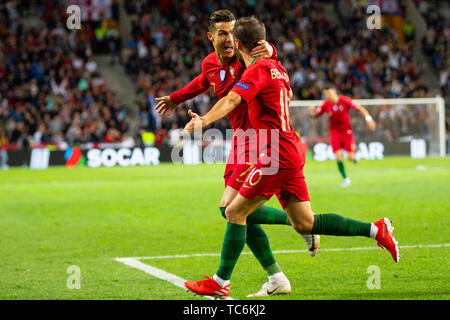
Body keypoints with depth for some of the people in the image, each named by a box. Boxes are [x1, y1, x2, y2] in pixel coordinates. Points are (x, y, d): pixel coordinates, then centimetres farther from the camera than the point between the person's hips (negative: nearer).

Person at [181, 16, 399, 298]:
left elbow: (232, 99, -29)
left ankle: (220, 283, -3)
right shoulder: (276, 67, 15)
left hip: (277, 154, -9)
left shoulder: (258, 69, -11)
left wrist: (204, 120, -42)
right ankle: (376, 230, 11)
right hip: (291, 152, 9)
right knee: (304, 223, 11)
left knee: (235, 212, -4)